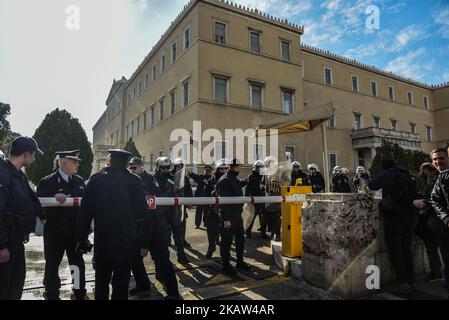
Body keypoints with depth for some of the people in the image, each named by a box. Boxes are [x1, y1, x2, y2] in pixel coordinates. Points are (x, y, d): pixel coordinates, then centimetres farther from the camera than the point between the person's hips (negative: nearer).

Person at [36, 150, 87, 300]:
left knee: (78, 265, 14)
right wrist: (54, 198, -33)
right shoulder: (47, 182, -8)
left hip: (76, 231, 4)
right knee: (52, 266, 12)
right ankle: (52, 295, 30)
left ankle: (80, 295, 30)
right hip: (54, 232, -3)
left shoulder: (80, 181, 5)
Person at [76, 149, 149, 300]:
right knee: (121, 285, 11)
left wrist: (82, 239, 6)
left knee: (101, 284, 18)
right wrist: (145, 243, -1)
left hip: (102, 242, 1)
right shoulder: (135, 181, -7)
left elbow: (86, 212, -4)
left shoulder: (96, 180, -4)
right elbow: (143, 214, -8)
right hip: (126, 242, -1)